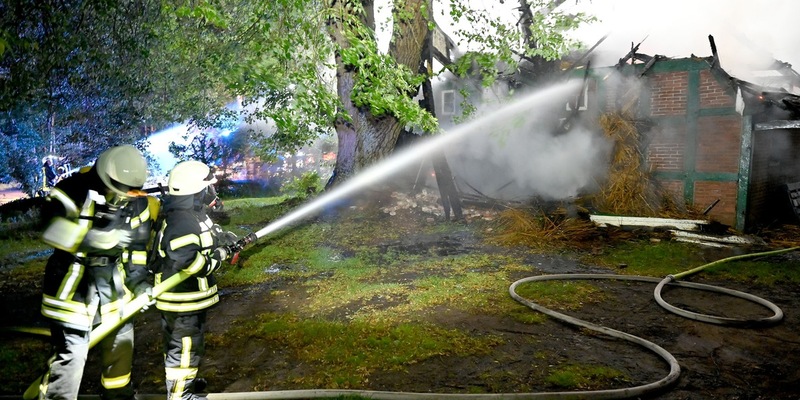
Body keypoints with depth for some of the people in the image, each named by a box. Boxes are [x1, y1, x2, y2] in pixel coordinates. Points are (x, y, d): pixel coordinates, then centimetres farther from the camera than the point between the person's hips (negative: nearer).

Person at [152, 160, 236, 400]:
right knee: (185, 346, 5)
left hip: (188, 296, 11)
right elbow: (190, 262, -33)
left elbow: (208, 235, 17)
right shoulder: (181, 223, -29)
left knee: (179, 343, 26)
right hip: (182, 299, -11)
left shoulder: (194, 214, 4)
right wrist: (219, 255, -19)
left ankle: (182, 380, 45)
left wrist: (223, 237, -3)